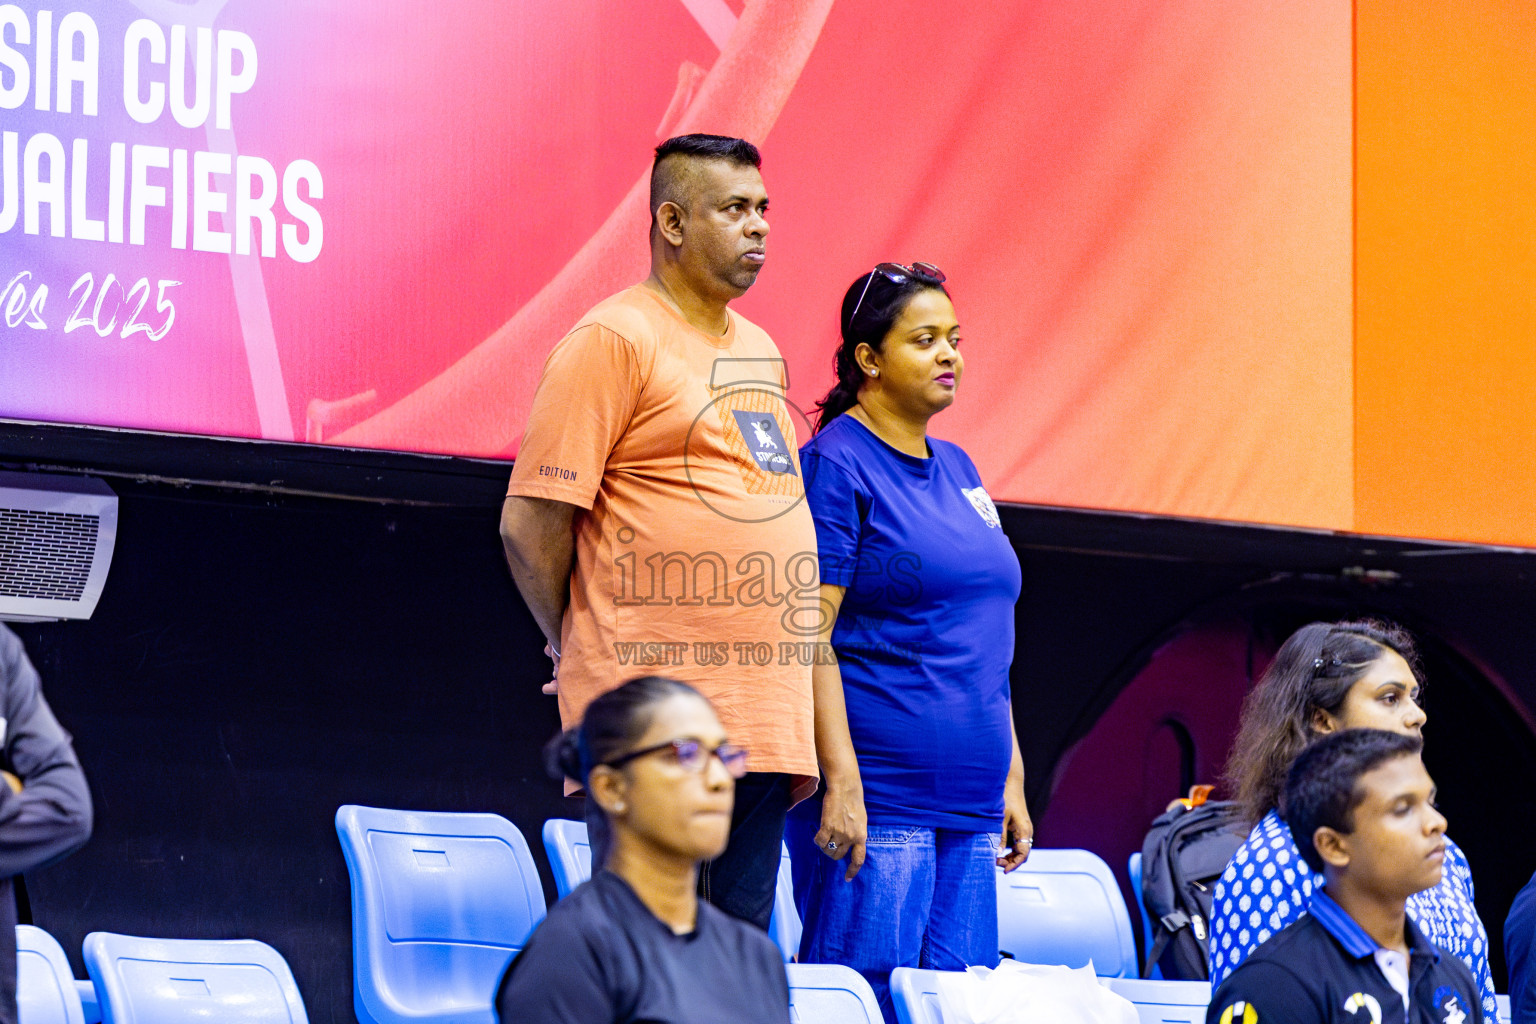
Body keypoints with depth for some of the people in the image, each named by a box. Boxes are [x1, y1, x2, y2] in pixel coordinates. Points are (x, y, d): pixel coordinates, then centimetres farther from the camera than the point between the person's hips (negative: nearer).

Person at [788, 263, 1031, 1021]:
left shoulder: (956, 470, 18)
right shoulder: (835, 464, -7)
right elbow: (809, 636, -14)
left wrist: (1011, 777, 18)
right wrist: (842, 781, -21)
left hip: (970, 802, 8)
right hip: (878, 800, -8)